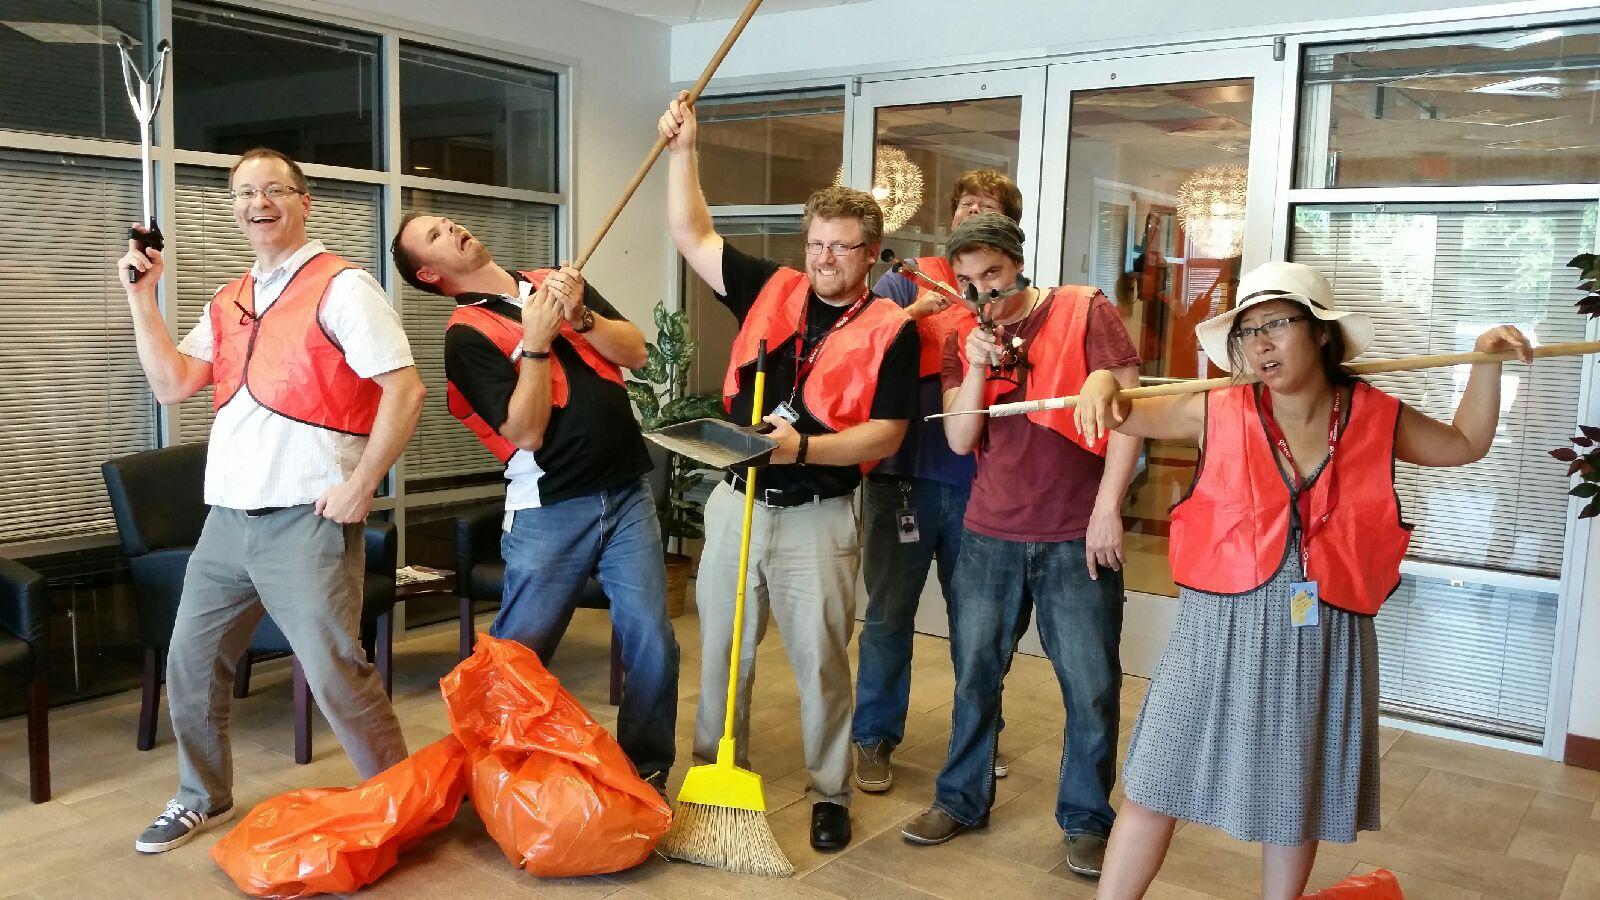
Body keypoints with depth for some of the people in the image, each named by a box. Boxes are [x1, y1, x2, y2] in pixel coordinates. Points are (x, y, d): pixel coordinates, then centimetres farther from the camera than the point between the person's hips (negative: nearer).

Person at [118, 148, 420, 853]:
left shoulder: (340, 287, -7)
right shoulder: (227, 304, 15)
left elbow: (404, 391, -14)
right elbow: (172, 384, 10)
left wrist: (359, 487, -16)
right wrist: (141, 295, 3)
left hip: (306, 522, -7)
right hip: (227, 519, 8)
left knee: (334, 672, -8)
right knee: (189, 664, 15)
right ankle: (203, 798, 35)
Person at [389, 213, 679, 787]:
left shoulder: (559, 282, 11)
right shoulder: (467, 334, -5)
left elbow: (634, 352, 3)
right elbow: (526, 432, -14)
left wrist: (579, 316, -12)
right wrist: (537, 341, -18)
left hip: (627, 492, 4)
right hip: (550, 509, -4)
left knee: (652, 642, 2)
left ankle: (647, 770, 19)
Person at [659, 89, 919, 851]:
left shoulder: (890, 330, -6)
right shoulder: (771, 291, 5)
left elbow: (884, 436, -12)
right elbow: (693, 237, 7)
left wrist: (802, 447, -24)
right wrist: (683, 150, -1)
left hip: (817, 517, -4)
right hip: (737, 502, 4)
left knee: (821, 660, 5)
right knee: (721, 650, 14)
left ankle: (829, 794, 21)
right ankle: (714, 774, 30)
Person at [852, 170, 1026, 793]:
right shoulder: (907, 282, 4)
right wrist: (915, 312, -16)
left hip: (980, 481, 2)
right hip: (904, 476, -1)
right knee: (889, 613, 6)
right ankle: (875, 737, 21)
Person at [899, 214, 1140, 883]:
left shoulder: (1086, 312, -4)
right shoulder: (964, 340, 8)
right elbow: (960, 440, 1)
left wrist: (1107, 508, -14)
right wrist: (977, 368, -14)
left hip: (1077, 539, -3)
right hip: (990, 536, 4)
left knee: (1091, 687, 4)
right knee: (974, 674, 12)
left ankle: (1087, 818, 22)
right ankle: (962, 798, 30)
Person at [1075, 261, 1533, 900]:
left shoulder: (1376, 418, 1)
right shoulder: (1218, 413, -4)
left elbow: (1464, 444, 20)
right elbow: (1126, 416, 6)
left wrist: (1487, 362, 9)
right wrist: (1102, 381, -16)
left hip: (1324, 641, 2)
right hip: (1223, 632, -1)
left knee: (1296, 800, 16)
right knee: (1157, 786, 3)